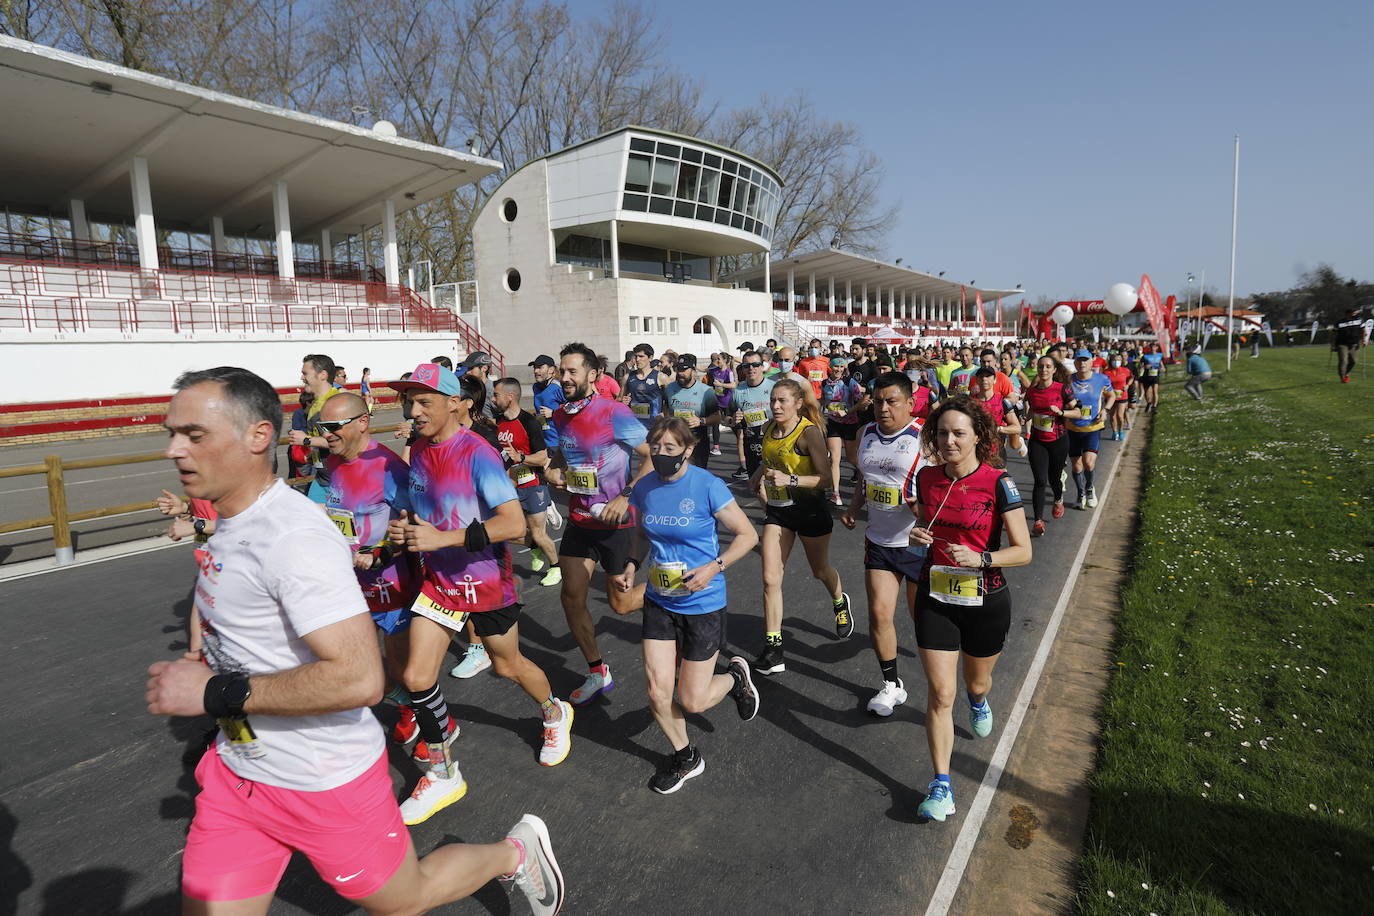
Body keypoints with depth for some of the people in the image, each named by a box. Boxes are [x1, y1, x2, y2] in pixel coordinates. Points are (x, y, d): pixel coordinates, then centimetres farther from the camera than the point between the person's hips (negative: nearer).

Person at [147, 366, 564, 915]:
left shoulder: (294, 539, -27)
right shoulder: (231, 524, 5)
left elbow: (360, 678, -34)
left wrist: (217, 693, -28)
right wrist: (209, 663, 8)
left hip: (324, 781, -8)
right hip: (237, 768, 8)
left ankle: (515, 854, 37)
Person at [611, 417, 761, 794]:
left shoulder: (707, 485, -18)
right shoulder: (645, 487, -3)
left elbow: (747, 534, -11)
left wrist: (713, 568, -23)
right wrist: (632, 566, -2)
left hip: (702, 603, -4)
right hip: (659, 601, 4)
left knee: (692, 702, 2)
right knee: (657, 694, 3)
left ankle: (735, 676, 36)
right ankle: (684, 757, 33)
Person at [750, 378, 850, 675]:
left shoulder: (808, 431, -19)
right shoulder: (769, 429, 1)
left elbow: (826, 479, -23)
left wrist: (790, 480, -33)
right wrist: (759, 475, 5)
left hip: (809, 508, -5)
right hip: (777, 510, 5)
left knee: (820, 570, 19)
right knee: (770, 579, -5)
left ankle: (840, 603, 54)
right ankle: (773, 648, 3)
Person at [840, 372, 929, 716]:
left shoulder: (924, 437, -14)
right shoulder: (867, 434, 5)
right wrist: (853, 507, 4)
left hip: (919, 543, -4)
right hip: (879, 542, 5)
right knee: (879, 613, 1)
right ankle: (891, 684, 20)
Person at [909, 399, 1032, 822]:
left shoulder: (998, 483, -15)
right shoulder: (926, 478, -4)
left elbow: (1023, 551, -11)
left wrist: (980, 558, -27)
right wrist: (917, 534, -10)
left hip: (986, 601, -1)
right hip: (935, 599, 2)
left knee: (976, 681, 22)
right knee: (940, 694, -2)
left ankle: (978, 701, 60)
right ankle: (941, 784, 10)